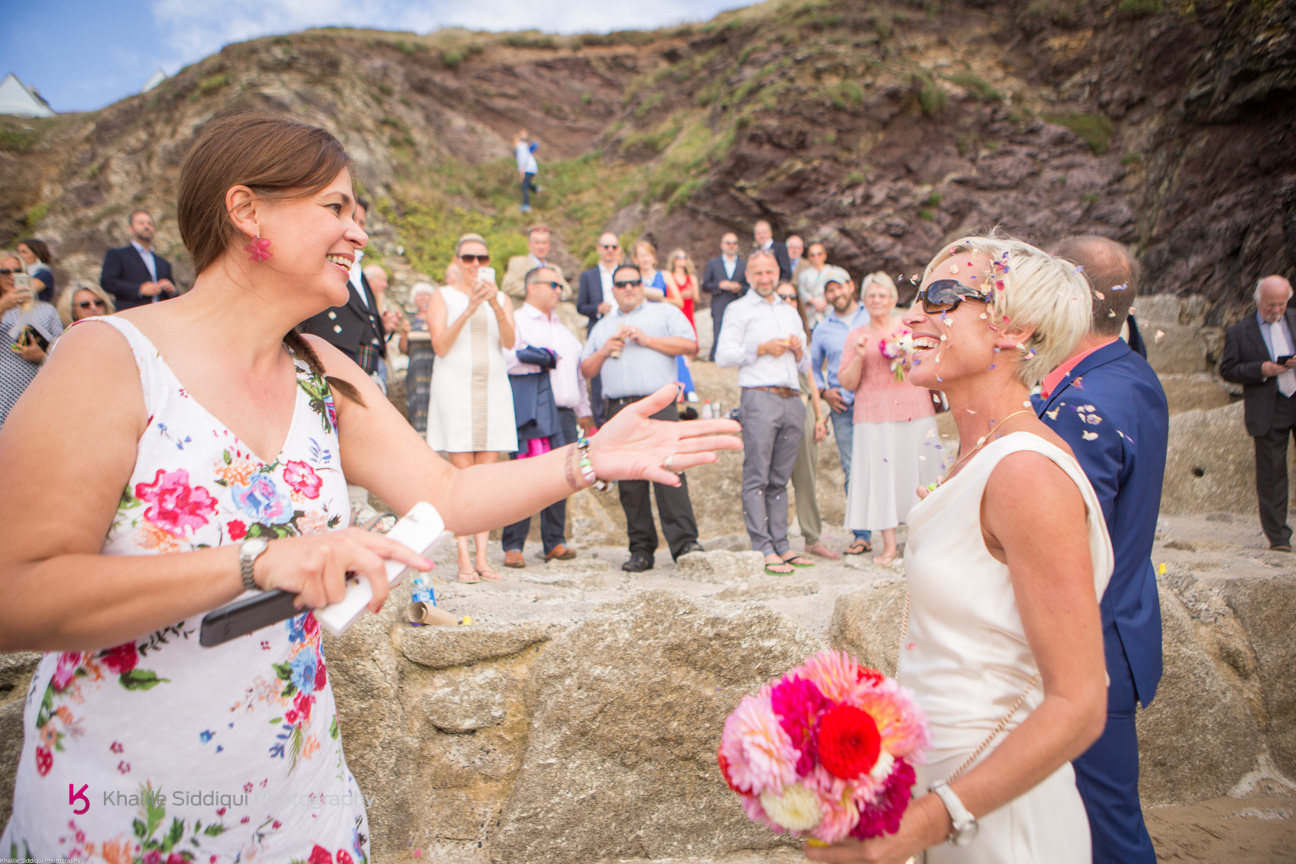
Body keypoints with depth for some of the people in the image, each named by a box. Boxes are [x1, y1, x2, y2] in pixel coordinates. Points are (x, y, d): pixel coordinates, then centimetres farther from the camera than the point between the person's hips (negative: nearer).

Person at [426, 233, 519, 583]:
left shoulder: (501, 298, 15)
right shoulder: (443, 296, 7)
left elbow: (509, 341, -2)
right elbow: (440, 345, -7)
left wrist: (495, 306, -18)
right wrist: (469, 309, -16)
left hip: (494, 388, 3)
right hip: (455, 387, -3)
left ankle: (482, 555, 3)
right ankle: (464, 557, -7)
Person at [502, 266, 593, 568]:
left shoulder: (562, 328, 27)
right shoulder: (516, 321, 4)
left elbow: (577, 369, 28)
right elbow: (504, 357, -12)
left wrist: (583, 410, 24)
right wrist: (544, 358, -11)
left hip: (565, 412, 7)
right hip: (533, 412, -7)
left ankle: (555, 542, 12)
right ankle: (513, 545, -4)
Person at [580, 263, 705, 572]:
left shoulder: (664, 313, 15)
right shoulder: (602, 327, 27)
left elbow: (691, 345, 1)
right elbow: (586, 370, 23)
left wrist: (647, 340, -5)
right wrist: (604, 351, 4)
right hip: (618, 409, 4)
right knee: (628, 480, 1)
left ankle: (684, 542, -15)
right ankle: (641, 549, 6)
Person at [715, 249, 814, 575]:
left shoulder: (790, 311, 26)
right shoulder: (739, 310, 9)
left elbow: (805, 366, 26)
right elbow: (723, 355, -4)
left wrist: (798, 351, 5)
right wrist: (762, 348, -8)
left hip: (792, 399, 5)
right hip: (759, 398, -5)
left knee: (780, 479, 6)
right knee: (756, 478, -8)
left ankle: (781, 546, 9)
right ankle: (763, 551, -7)